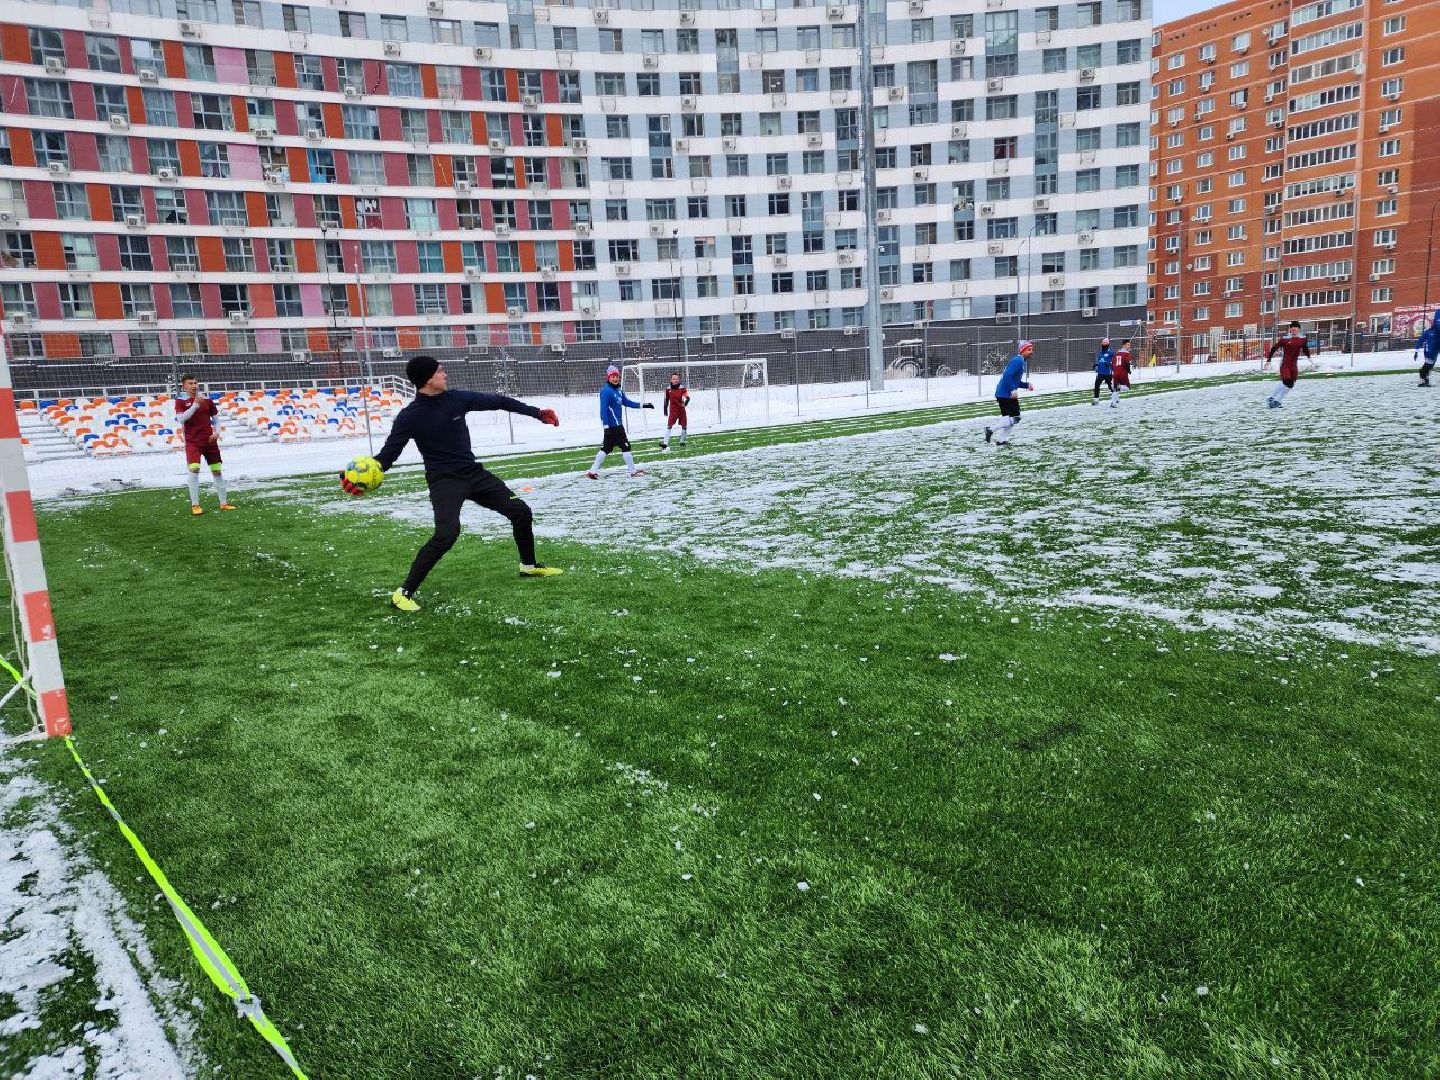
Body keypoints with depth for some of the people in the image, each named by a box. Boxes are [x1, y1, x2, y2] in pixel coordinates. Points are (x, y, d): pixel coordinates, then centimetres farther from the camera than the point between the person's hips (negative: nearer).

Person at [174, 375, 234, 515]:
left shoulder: (207, 399, 8)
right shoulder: (180, 401, -1)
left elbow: (216, 417, 15)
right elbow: (180, 419, -16)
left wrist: (217, 432, -3)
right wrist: (195, 405, -24)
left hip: (210, 441, 3)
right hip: (192, 442, -3)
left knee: (217, 471, 7)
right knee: (194, 469, -16)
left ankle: (224, 502, 16)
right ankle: (195, 505, -10)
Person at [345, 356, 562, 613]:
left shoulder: (457, 398, -2)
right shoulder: (410, 416, -14)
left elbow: (497, 402, 7)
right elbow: (389, 452, -11)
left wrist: (537, 413, 11)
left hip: (474, 473, 6)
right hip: (444, 480, -6)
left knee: (521, 512, 8)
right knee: (447, 534, -27)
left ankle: (529, 566, 32)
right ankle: (404, 593, -16)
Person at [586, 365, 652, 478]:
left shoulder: (618, 390, 13)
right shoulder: (606, 391, -13)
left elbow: (627, 402, 21)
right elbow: (603, 409, -17)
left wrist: (643, 405, 18)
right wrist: (606, 426, -21)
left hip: (618, 425, 9)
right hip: (612, 426, -9)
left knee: (606, 448, 9)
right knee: (625, 446, -2)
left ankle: (593, 471, 11)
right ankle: (633, 471, 7)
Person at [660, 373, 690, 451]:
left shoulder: (682, 388, -7)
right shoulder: (668, 389, -2)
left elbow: (687, 397, -15)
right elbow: (666, 400, 8)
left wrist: (686, 402, -36)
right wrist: (665, 409, 11)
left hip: (681, 409, 1)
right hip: (673, 410, -1)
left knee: (683, 426, 9)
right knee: (669, 426, -12)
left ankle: (682, 442, 29)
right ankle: (665, 443, -16)